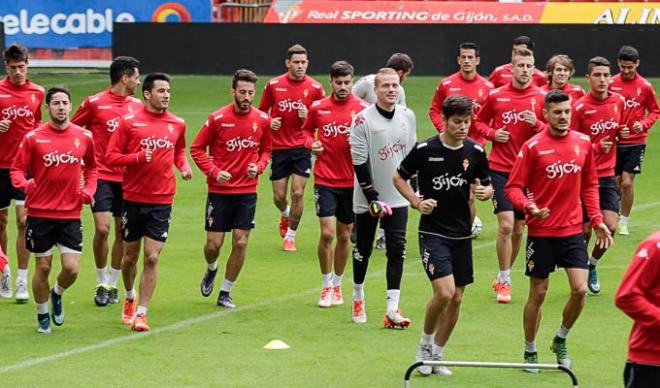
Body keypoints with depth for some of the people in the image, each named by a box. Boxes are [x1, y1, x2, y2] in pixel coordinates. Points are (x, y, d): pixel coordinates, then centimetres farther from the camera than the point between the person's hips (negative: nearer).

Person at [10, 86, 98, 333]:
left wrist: (89, 189, 1)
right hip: (40, 213, -2)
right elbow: (16, 168, 0)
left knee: (72, 269, -6)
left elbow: (91, 167, 18)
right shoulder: (33, 138, -4)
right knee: (43, 268, 5)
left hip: (71, 214, 2)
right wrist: (24, 183, -21)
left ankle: (57, 294, 28)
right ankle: (42, 315, 26)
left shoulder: (84, 137, 3)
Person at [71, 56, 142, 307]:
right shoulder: (94, 103, -5)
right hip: (102, 176, -4)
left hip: (128, 178, 4)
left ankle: (112, 284, 17)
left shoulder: (137, 106, 8)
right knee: (102, 229, -12)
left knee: (123, 231, 4)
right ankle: (101, 283, 6)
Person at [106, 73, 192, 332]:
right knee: (130, 257, 11)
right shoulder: (129, 122, -5)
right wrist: (138, 157, -19)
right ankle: (129, 297, 39)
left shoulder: (177, 124, 4)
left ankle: (141, 313, 1)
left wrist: (184, 165, 2)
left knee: (152, 258, -6)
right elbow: (111, 157, -5)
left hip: (161, 201, 1)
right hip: (133, 198, -1)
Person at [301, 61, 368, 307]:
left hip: (352, 182, 0)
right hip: (325, 180, 0)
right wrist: (311, 143, 0)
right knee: (327, 233, -9)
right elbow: (307, 129, 20)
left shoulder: (362, 109, -4)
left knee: (344, 236, 10)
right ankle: (327, 285, 7)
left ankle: (337, 284, 26)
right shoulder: (318, 108, 1)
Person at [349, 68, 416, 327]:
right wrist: (373, 198, -16)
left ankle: (392, 309, -8)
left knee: (397, 250, -6)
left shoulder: (407, 116, 4)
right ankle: (358, 297, 31)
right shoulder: (363, 120, -12)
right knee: (363, 249, 9)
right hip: (367, 198, -3)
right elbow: (359, 161, -13)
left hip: (398, 196, 3)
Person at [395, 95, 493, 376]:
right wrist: (417, 202, -10)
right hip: (433, 232, -4)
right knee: (444, 291, -19)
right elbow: (399, 177, 4)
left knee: (456, 298, 7)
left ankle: (436, 355, 22)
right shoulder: (425, 149, -9)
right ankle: (425, 343, 6)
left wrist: (484, 192, -11)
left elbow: (486, 186, 13)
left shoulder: (476, 152, 0)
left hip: (461, 233, 4)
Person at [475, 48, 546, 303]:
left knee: (518, 229, 8)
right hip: (500, 168, -2)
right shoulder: (496, 96, 0)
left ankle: (502, 278, 26)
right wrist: (492, 133, -6)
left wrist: (536, 124, -17)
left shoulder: (541, 98, 0)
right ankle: (504, 282, -2)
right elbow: (480, 121, 14)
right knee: (506, 224, -13)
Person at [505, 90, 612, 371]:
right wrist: (529, 206, -25)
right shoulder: (532, 147, -9)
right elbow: (513, 187, -7)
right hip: (541, 231, -3)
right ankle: (530, 351, 21)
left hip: (573, 230, 3)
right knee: (538, 293, 4)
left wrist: (597, 220, 6)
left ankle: (560, 341, 18)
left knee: (580, 289, -6)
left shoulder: (583, 143, 3)